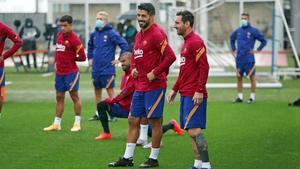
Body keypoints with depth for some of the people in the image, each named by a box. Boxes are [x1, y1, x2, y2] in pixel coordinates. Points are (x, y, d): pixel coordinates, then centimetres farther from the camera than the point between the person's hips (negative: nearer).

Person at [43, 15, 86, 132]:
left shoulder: (74, 39, -13)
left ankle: (77, 124, 8)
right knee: (59, 97, 11)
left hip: (71, 72, -7)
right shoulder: (59, 35, 8)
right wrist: (56, 62, 10)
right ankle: (56, 124, 17)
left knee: (74, 96, 1)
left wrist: (70, 59, -1)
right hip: (59, 72, 7)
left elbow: (82, 57, -12)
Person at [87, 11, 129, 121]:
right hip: (95, 69, 7)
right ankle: (98, 114, 22)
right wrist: (90, 58, 20)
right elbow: (90, 46, 28)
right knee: (97, 91, 13)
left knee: (110, 91, -1)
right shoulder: (94, 34, 9)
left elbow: (124, 45, -14)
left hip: (107, 69, -6)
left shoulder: (111, 33, -10)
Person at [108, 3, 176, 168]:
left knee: (155, 121, 0)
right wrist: (134, 68, 9)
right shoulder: (139, 35, 14)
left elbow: (170, 56, -21)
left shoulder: (156, 34, -13)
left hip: (154, 86, -9)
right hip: (140, 86, 9)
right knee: (133, 120, 10)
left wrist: (155, 72, -18)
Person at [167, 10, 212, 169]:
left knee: (194, 130, -12)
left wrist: (199, 91, -23)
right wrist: (174, 90, 23)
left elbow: (204, 67, -19)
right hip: (185, 94, 10)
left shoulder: (196, 42, -12)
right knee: (191, 130, 10)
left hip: (194, 96, -10)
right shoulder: (186, 42, 18)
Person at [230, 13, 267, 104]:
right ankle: (240, 97, 14)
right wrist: (233, 50, 20)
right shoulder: (238, 31, 8)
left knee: (252, 77, 1)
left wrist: (257, 50, -5)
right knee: (239, 77, 7)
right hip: (239, 59, 5)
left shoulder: (253, 31, -5)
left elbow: (264, 41, -2)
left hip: (249, 59, -5)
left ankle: (252, 97, 8)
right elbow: (232, 39, 28)